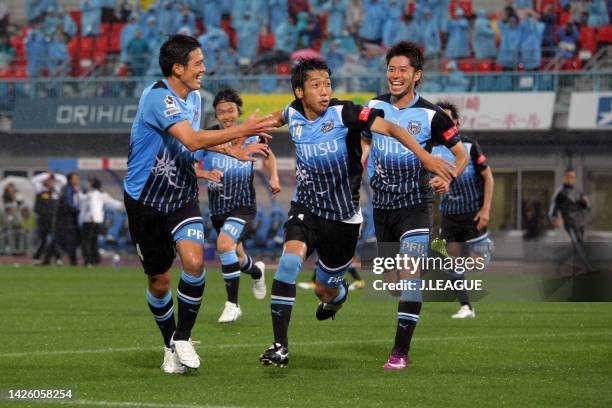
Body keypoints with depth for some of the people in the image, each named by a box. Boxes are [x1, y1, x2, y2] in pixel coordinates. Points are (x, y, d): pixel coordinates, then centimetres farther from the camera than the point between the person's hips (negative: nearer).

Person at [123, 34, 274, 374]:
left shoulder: (193, 97, 6)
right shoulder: (157, 96, -21)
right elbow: (191, 141, -32)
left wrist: (235, 151, 16)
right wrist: (241, 131, -33)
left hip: (182, 198, 5)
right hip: (145, 200, -5)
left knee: (194, 260, -20)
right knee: (159, 280, 4)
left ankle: (183, 336, -5)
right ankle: (171, 346, 25)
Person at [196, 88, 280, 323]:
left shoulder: (250, 137, -3)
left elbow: (268, 155, 16)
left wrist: (274, 177, -1)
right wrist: (205, 173, -27)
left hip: (243, 205, -3)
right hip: (218, 208, 3)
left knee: (225, 244, -29)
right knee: (236, 259, 19)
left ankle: (232, 304, -19)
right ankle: (257, 271, 57)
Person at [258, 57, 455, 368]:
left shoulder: (343, 113, -19)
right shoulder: (294, 113, -5)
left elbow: (388, 127, -26)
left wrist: (425, 156, -36)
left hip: (343, 217, -2)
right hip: (306, 206, 2)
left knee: (324, 291, 9)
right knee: (290, 258, -26)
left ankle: (338, 294, 52)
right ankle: (280, 345, -23)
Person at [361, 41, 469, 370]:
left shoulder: (431, 115, -9)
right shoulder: (374, 107, 2)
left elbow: (461, 154, 0)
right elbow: (364, 143, 21)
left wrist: (447, 178, -18)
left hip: (415, 205, -4)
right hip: (381, 205, 4)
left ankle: (401, 351, -16)